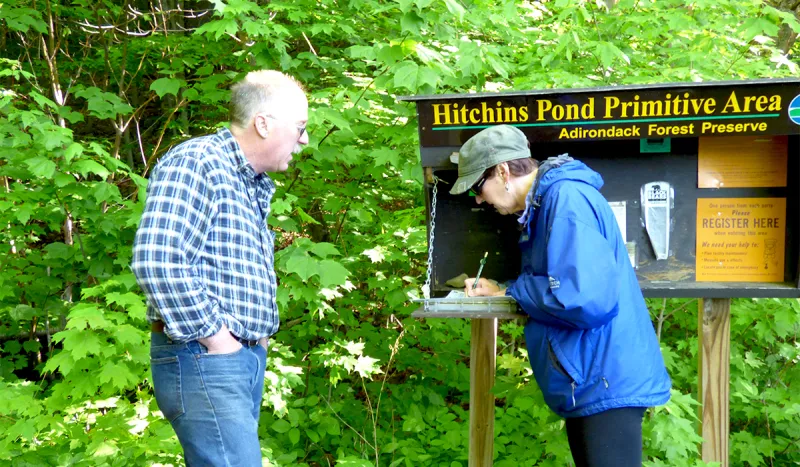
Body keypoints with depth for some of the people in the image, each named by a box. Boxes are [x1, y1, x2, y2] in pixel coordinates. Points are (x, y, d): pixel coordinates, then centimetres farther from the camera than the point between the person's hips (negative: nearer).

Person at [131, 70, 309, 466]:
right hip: (204, 360, -10)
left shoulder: (252, 185, 18)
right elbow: (156, 262, -25)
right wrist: (213, 336, -19)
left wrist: (257, 333, 16)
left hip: (246, 358, 10)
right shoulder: (196, 164, -12)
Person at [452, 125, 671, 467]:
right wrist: (500, 292, 3)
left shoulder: (566, 198, -19)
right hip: (587, 383, 11)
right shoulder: (544, 204, 13)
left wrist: (513, 291, -14)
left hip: (607, 383, -11)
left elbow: (587, 299, -29)